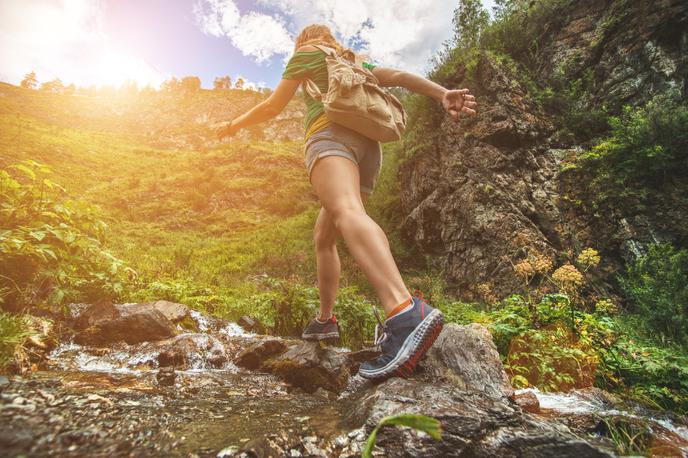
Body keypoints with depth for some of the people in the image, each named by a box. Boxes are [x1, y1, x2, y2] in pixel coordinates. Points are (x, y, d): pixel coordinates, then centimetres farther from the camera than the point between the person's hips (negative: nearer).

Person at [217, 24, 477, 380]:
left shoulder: (306, 53, 19)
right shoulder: (356, 62, 34)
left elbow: (272, 107, 16)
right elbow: (399, 76, 17)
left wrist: (236, 124, 32)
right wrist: (444, 94, 2)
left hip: (331, 134, -7)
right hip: (369, 145, 7)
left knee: (346, 213, -34)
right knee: (323, 238, 16)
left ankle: (405, 312, -58)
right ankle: (325, 319, 20)